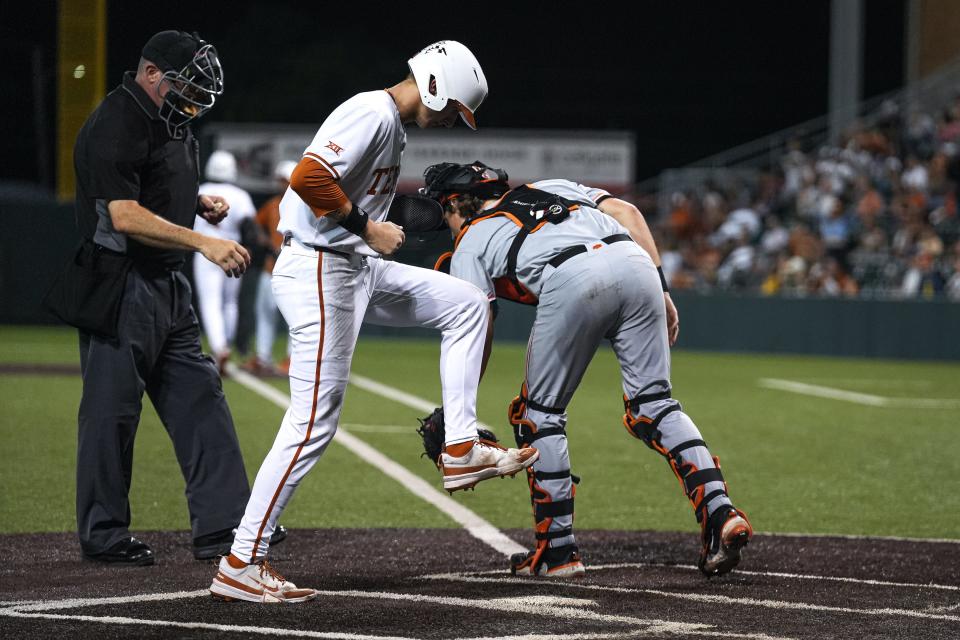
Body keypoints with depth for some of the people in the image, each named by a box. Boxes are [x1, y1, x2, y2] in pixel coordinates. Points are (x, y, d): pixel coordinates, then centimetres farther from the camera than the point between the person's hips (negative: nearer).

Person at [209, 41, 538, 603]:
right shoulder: (373, 114, -15)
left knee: (466, 303, 14)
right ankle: (241, 564, -7)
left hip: (359, 268, 10)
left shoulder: (394, 127, 16)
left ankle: (461, 450, 11)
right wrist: (368, 228, -18)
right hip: (319, 273, -10)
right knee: (314, 421, -9)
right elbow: (307, 178, -26)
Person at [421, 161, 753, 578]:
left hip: (572, 281, -4)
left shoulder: (470, 244, 25)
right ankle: (721, 513, -6)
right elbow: (626, 211, 23)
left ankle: (558, 551, 13)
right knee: (655, 405, 12)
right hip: (636, 262, 4)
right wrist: (661, 291, 20)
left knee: (540, 414, 14)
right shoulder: (550, 187, 38)